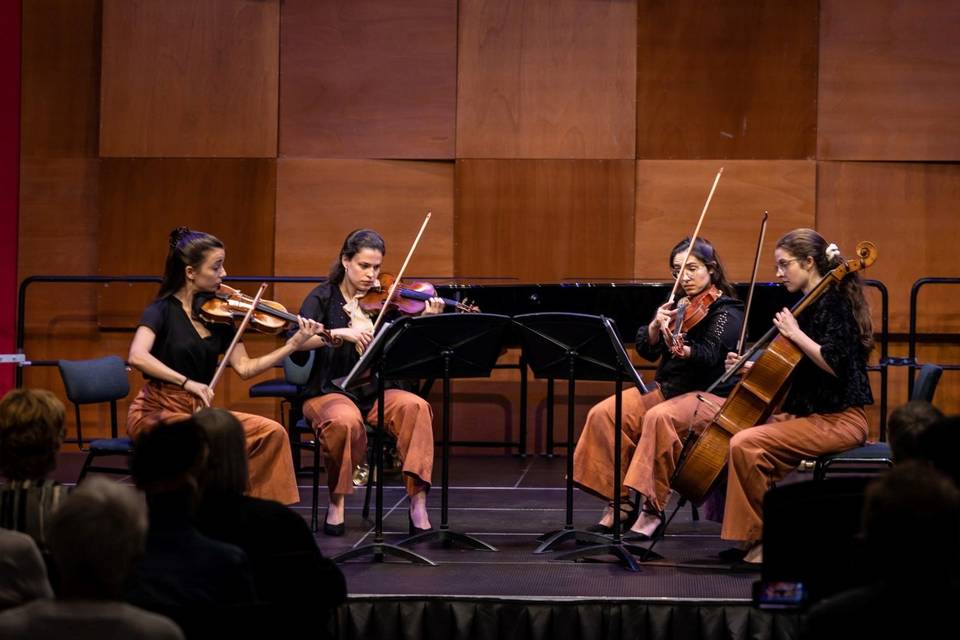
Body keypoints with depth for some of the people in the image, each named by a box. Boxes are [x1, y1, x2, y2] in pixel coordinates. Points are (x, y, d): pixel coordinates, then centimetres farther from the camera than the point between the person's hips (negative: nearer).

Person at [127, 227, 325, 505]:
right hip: (156, 412, -6)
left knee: (271, 432, -10)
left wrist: (294, 344, -6)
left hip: (197, 410, 6)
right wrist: (187, 383, -34)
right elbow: (138, 357, -27)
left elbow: (244, 367, 2)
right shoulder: (163, 310, -10)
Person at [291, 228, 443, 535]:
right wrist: (339, 332, -29)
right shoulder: (323, 298, 1)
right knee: (346, 421, -36)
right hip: (330, 392, -3)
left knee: (415, 406, -29)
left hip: (377, 393, 3)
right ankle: (336, 502, -14)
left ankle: (418, 503, -29)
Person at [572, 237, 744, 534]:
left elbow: (709, 355, -23)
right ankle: (621, 502, -11)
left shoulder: (728, 310, -6)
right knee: (604, 414, -16)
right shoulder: (679, 305, 13)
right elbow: (645, 349, 5)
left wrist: (680, 348, -43)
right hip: (667, 388, 7)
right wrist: (657, 326, -15)